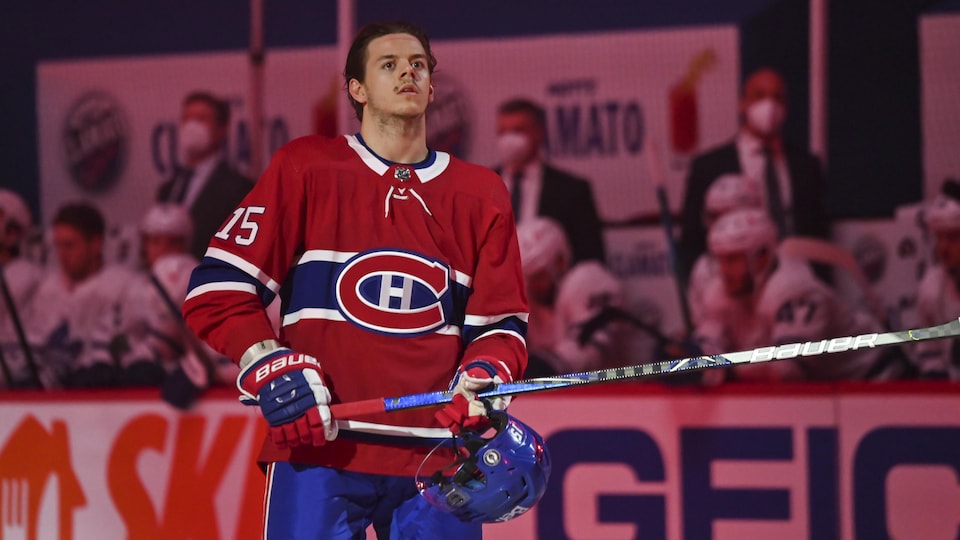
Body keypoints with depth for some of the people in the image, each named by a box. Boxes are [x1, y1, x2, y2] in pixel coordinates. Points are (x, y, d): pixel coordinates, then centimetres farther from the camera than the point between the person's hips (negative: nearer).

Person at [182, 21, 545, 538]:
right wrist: (270, 369, -11)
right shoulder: (305, 169, 5)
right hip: (317, 449, -3)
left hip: (436, 457, 3)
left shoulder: (481, 194, 13)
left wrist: (484, 378, -6)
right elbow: (217, 289, 2)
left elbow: (502, 321, 15)